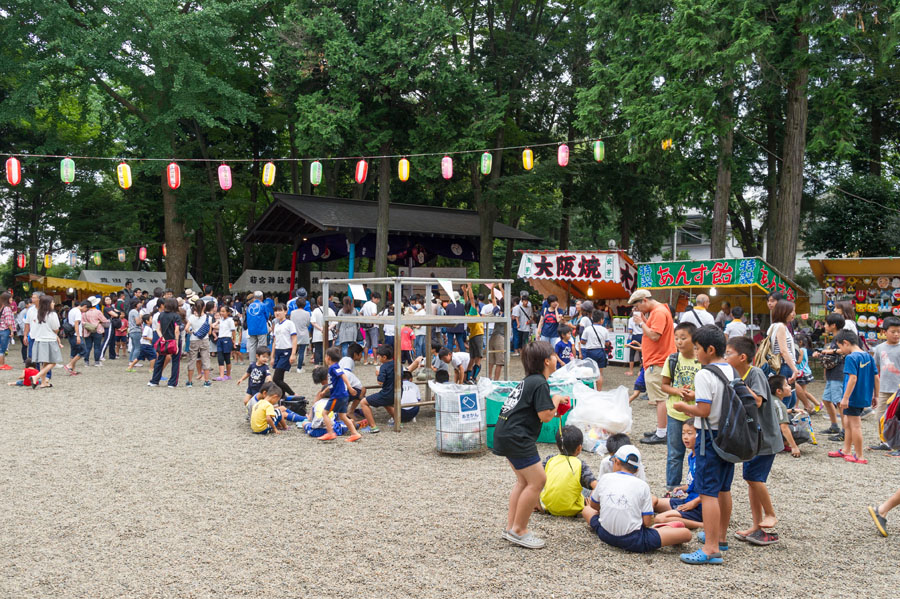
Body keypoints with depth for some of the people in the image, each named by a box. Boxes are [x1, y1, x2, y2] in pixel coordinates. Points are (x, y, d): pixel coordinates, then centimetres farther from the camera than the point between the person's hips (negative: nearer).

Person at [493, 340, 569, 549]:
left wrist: (554, 407, 12)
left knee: (524, 480, 19)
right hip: (516, 438, -11)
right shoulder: (540, 383, -14)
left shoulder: (529, 380, 16)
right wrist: (556, 400, -2)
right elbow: (545, 416, -18)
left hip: (506, 434, 11)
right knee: (537, 480, -5)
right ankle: (518, 531, 1)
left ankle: (511, 527, 23)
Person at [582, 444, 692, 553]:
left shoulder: (605, 478, 4)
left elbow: (593, 505, 19)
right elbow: (647, 522, -4)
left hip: (605, 535, 3)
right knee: (686, 533, 1)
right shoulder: (643, 486, -3)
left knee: (587, 509, 33)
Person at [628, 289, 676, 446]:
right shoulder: (656, 311, 17)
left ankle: (661, 435, -6)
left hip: (657, 363, -11)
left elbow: (654, 335, -25)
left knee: (660, 398, -8)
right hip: (658, 361, 11)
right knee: (662, 398, 16)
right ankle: (663, 429, 24)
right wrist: (644, 319, 6)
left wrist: (641, 322, -14)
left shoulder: (659, 312, -16)